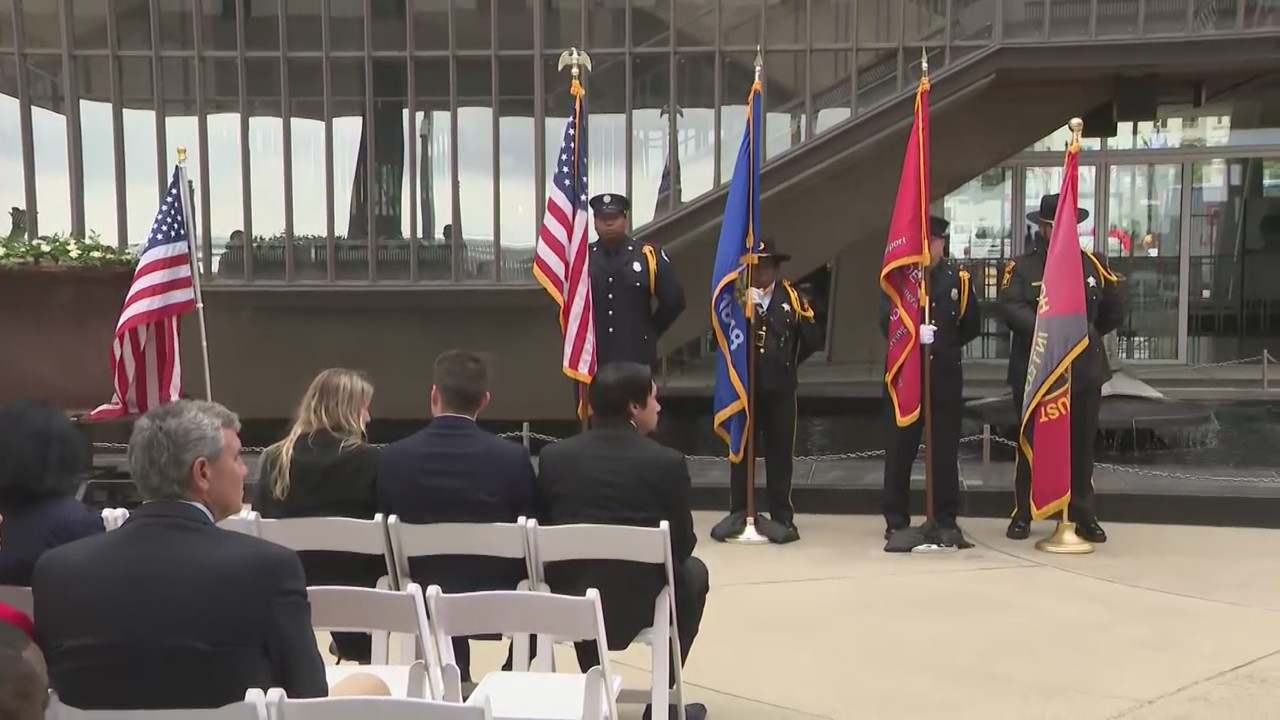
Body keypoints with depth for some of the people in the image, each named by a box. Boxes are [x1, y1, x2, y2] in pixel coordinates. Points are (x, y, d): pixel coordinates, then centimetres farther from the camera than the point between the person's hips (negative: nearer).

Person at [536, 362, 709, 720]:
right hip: (639, 605, -3)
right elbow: (682, 545, -4)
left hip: (566, 604, 3)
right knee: (693, 571, 28)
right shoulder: (667, 462, -13)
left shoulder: (553, 457, -5)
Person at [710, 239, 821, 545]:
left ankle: (782, 517, 10)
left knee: (780, 453, 4)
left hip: (779, 387, 0)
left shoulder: (792, 297, 2)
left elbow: (812, 338, 2)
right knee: (741, 451, 6)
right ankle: (738, 514, 14)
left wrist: (786, 363, 7)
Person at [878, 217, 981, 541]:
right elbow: (887, 321, -14)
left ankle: (946, 520, 15)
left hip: (946, 377, 2)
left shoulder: (959, 279, 7)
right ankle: (896, 520, 9)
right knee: (899, 450, 1)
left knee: (946, 450, 5)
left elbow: (972, 326, 13)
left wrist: (944, 344, 10)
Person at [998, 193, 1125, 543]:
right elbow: (1009, 305, -18)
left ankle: (1084, 516, 17)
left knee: (1081, 445, 7)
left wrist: (1085, 335, 15)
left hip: (1084, 370, 2)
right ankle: (1023, 514, 15)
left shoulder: (1093, 265, 8)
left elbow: (1115, 311, 17)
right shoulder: (1022, 267, -1)